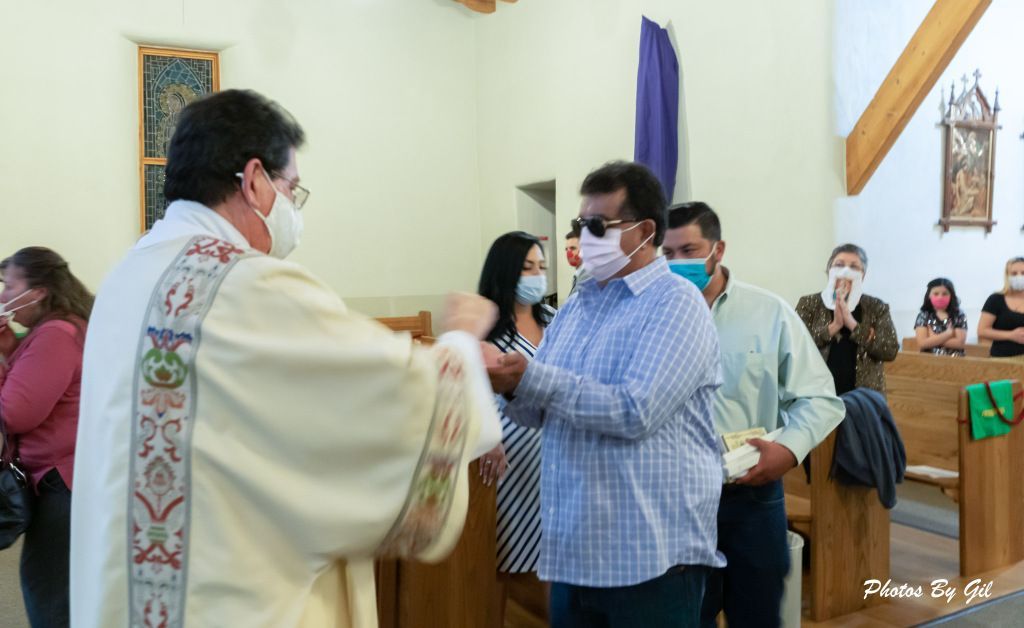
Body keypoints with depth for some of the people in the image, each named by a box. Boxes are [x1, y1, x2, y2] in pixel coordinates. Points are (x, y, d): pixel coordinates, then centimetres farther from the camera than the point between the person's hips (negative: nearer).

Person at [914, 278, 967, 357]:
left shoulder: (959, 316, 5)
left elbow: (959, 343, -6)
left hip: (954, 359, 0)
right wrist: (948, 333, -8)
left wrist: (932, 339, -7)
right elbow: (922, 343, -8)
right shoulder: (923, 316, 4)